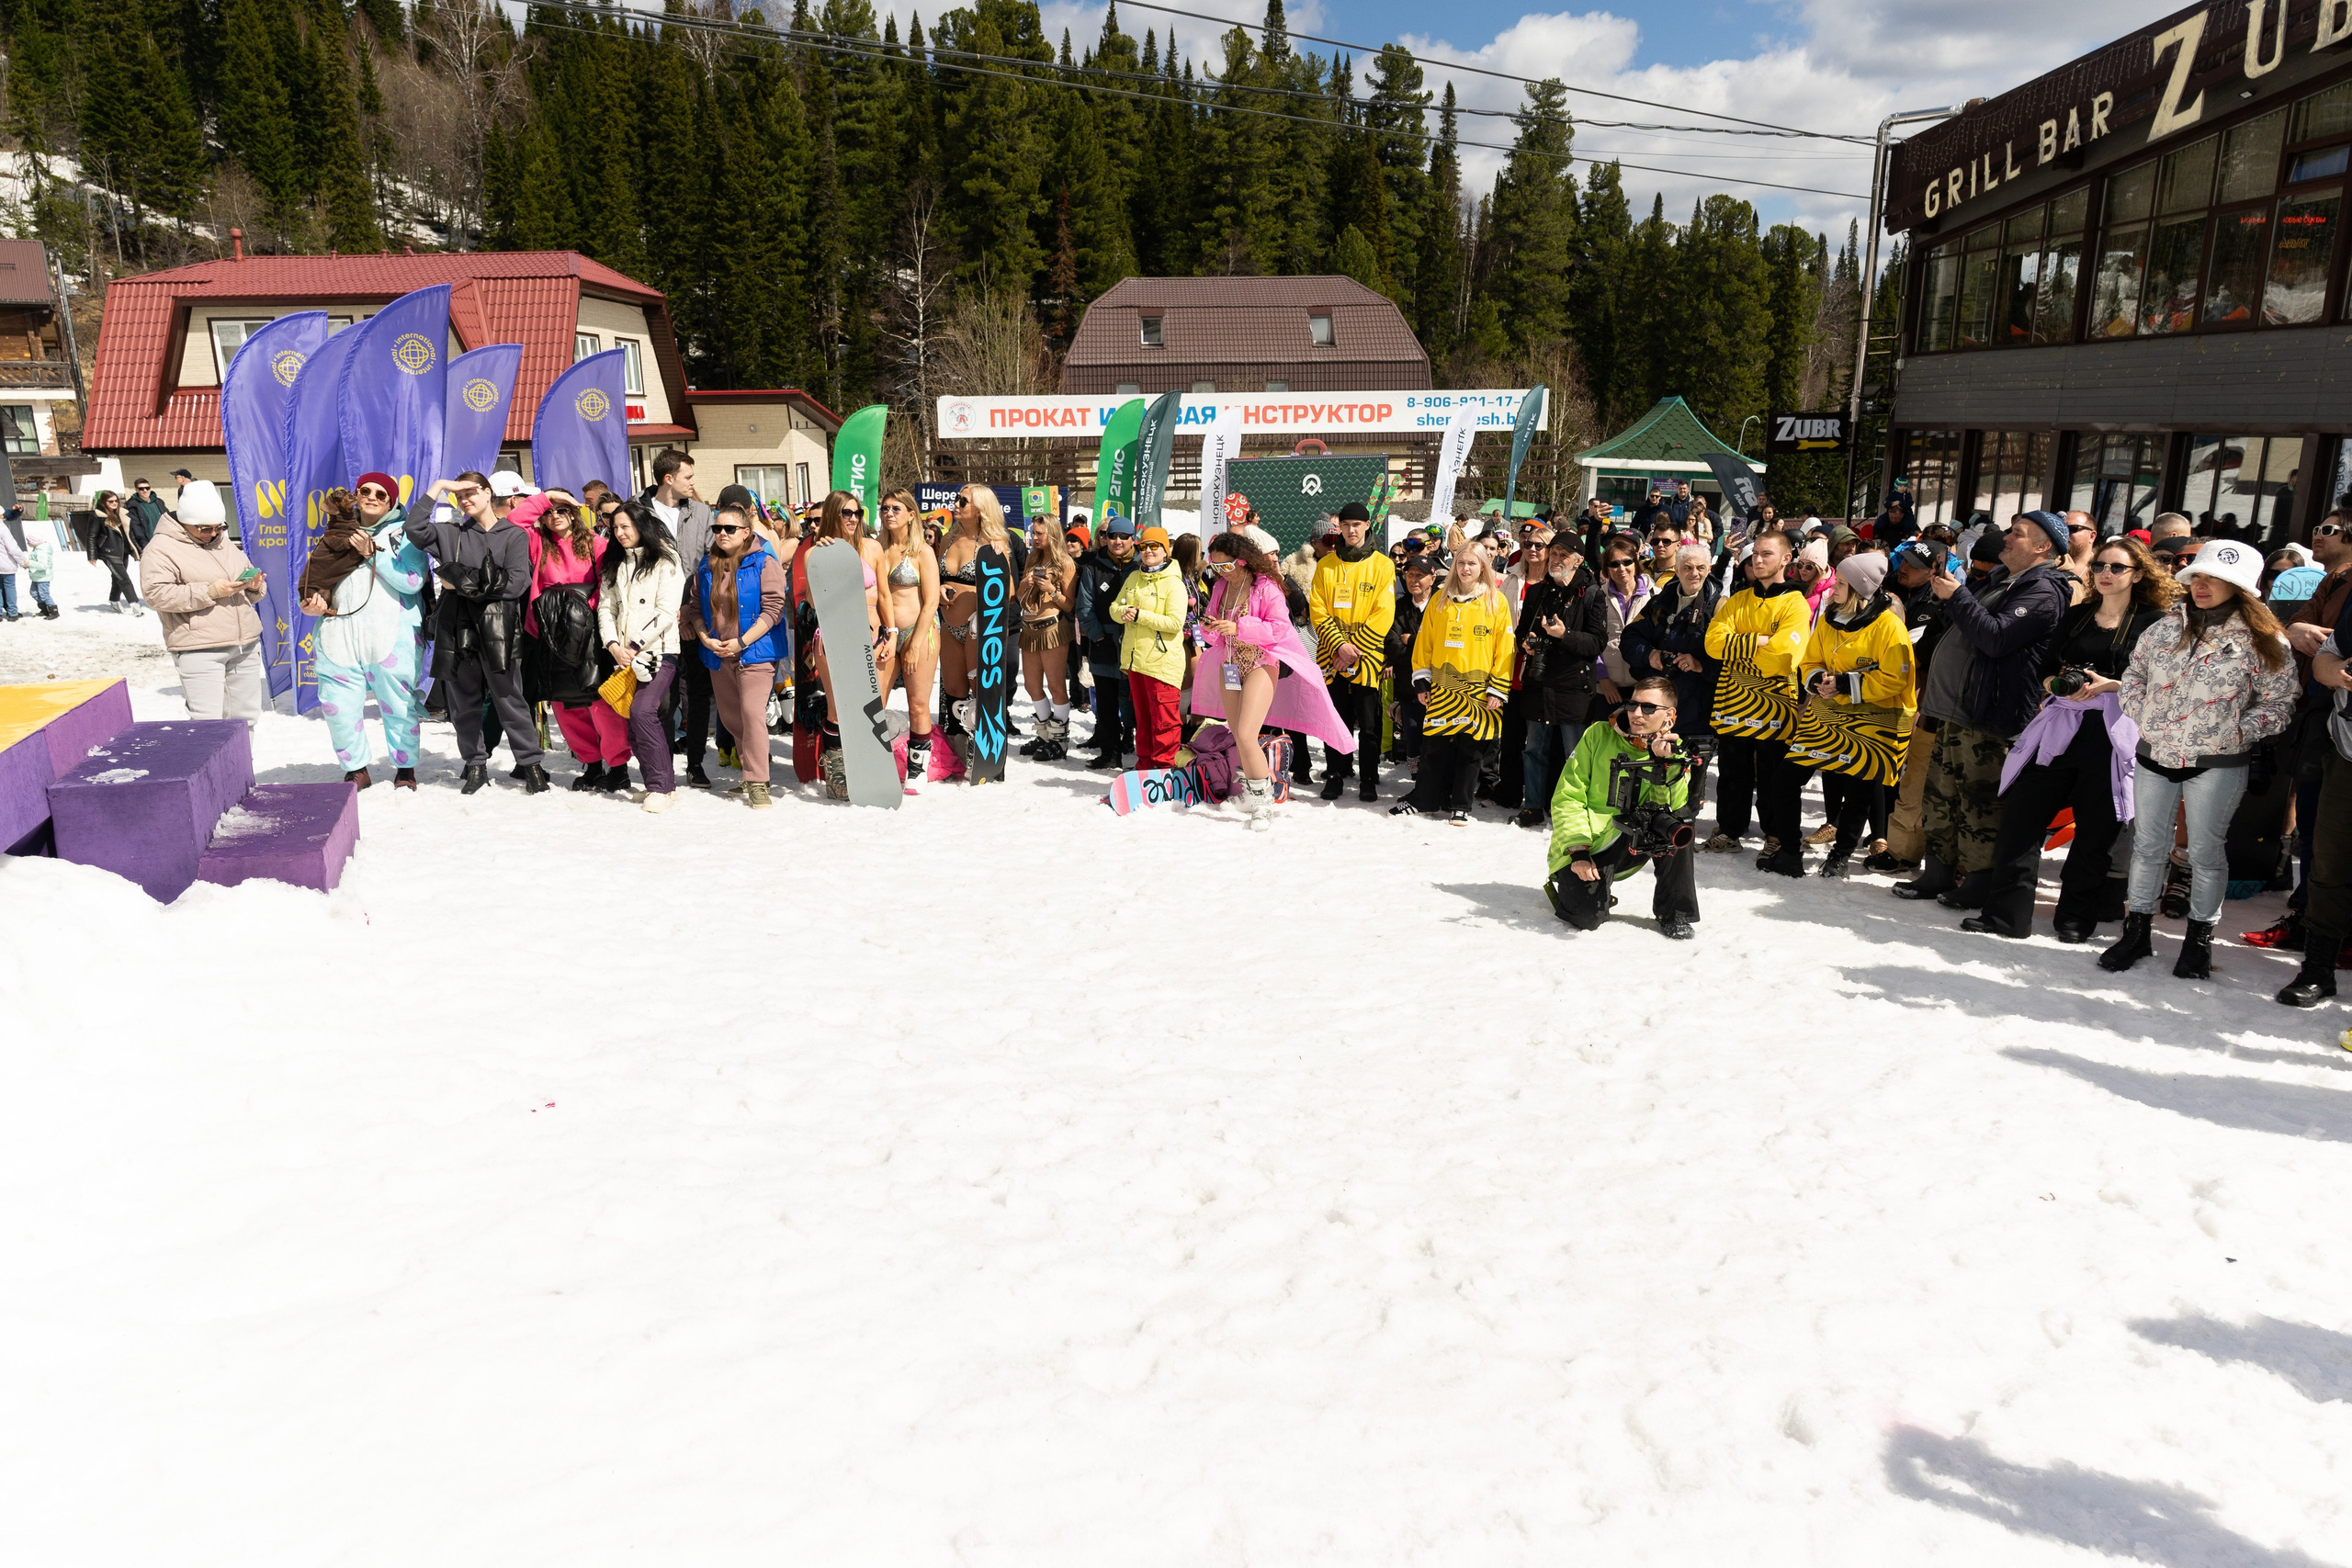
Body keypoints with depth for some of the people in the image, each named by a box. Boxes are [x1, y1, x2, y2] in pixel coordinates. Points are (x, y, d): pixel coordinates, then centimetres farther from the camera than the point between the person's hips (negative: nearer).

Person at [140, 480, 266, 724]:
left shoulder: (224, 542, 17)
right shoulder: (162, 548, -5)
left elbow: (248, 582, 25)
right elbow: (157, 594, -15)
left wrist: (254, 585, 0)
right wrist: (209, 592, -21)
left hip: (246, 644, 7)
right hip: (200, 649, -7)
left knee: (246, 715, 11)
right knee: (208, 722, -12)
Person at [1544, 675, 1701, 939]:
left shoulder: (1673, 752, 1)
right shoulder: (1598, 735, -5)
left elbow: (1674, 808, -15)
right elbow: (1567, 798, -9)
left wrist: (1664, 764, -29)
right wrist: (1578, 851, -19)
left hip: (1630, 846, 2)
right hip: (1582, 848, -2)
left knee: (1677, 823, -25)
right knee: (1587, 916, -25)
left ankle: (1674, 914, -11)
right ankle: (1570, 885, 11)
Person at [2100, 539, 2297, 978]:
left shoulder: (2261, 641, -6)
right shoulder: (2166, 628, 4)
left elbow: (2278, 704, -2)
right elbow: (2134, 673, 16)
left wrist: (2237, 733, -12)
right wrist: (2140, 715, 3)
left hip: (2218, 764, -3)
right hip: (2155, 757, 4)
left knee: (2206, 851, 4)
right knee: (2148, 845, 9)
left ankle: (2199, 938, 19)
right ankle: (2138, 930, 21)